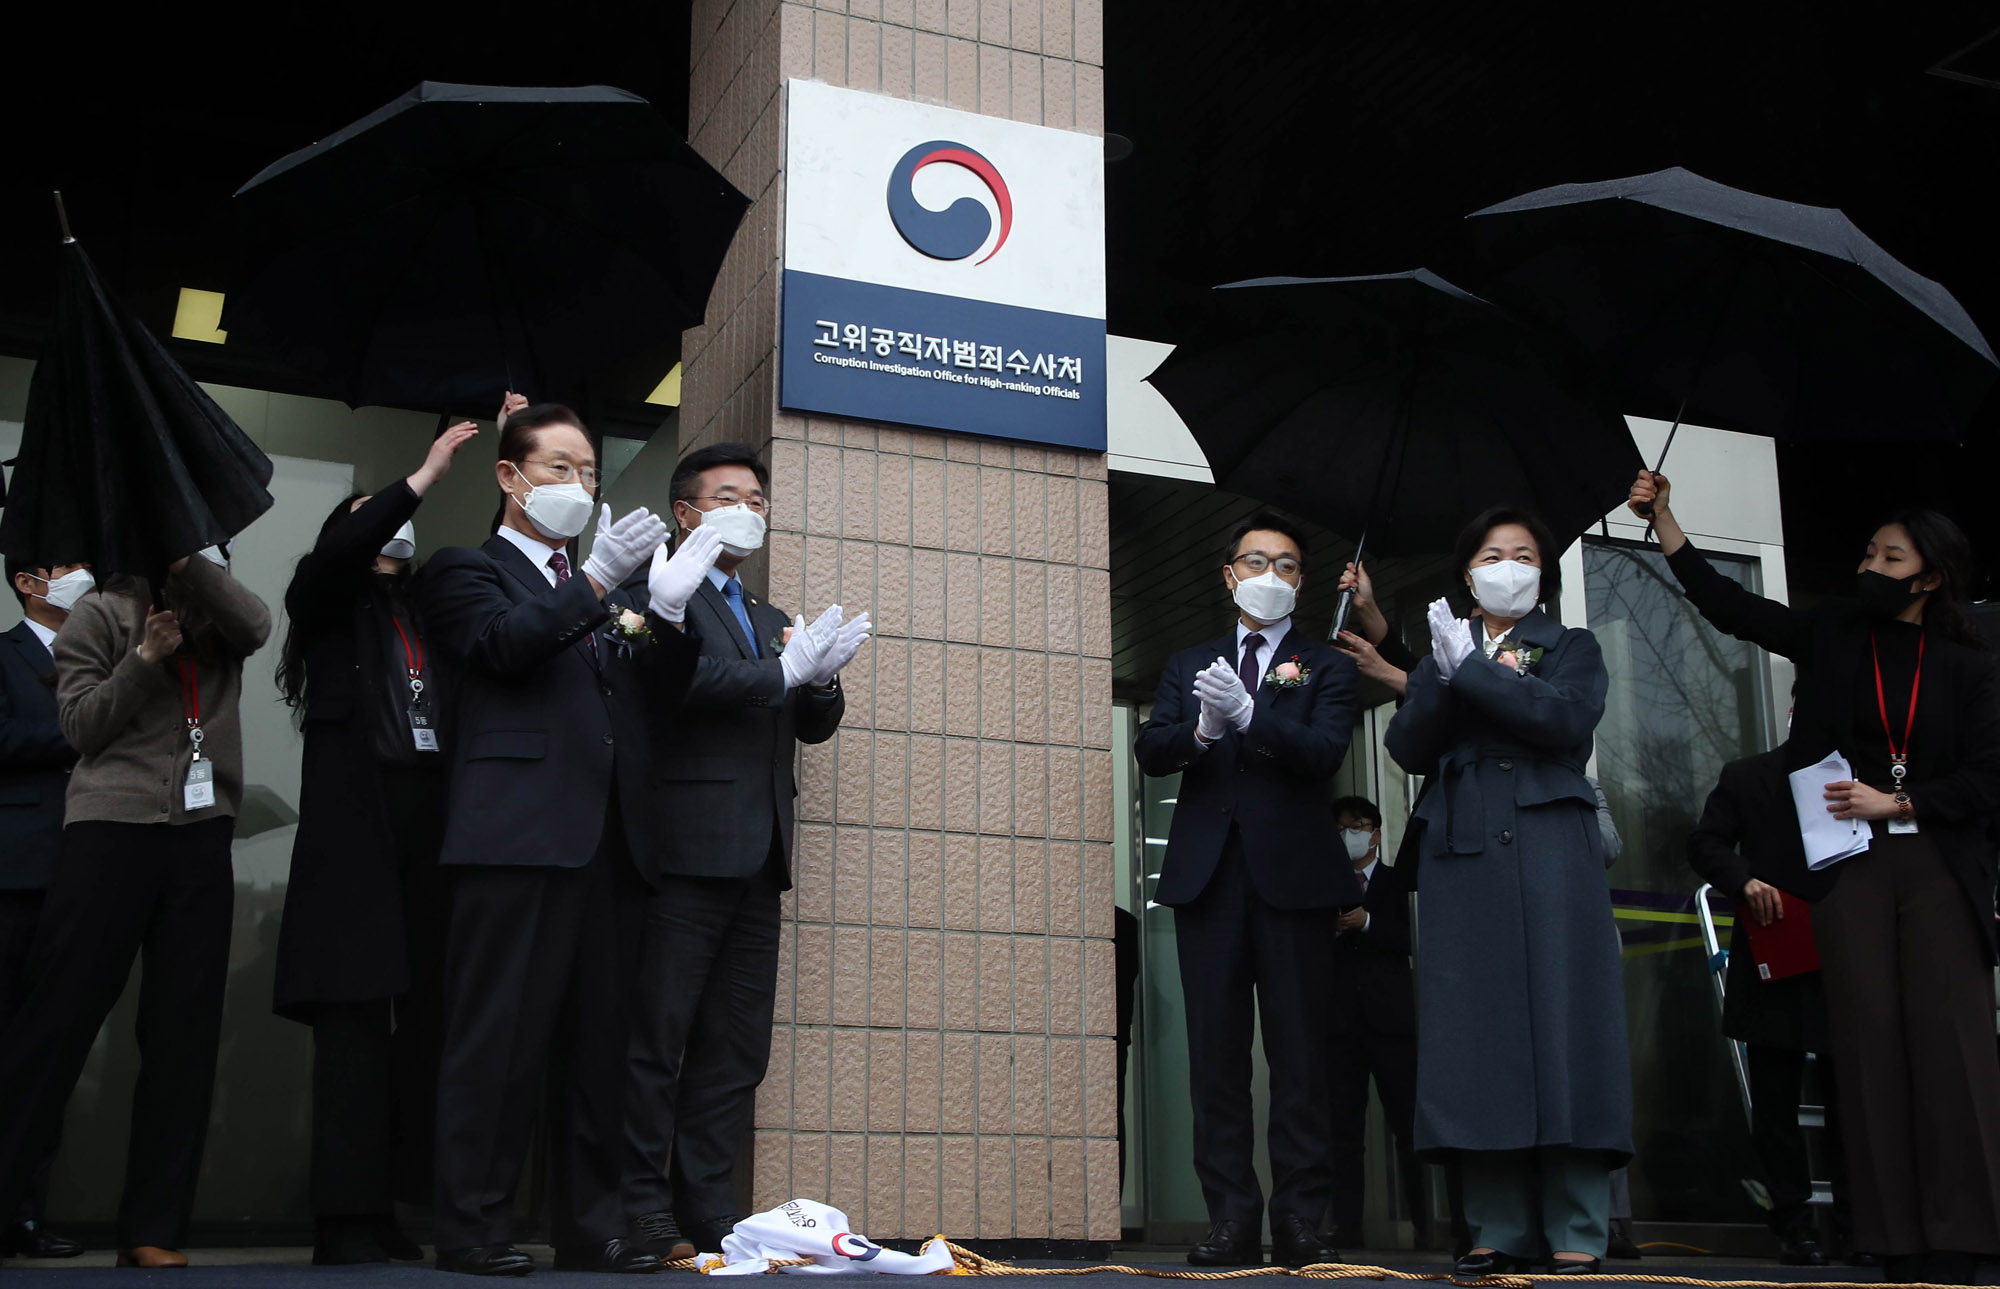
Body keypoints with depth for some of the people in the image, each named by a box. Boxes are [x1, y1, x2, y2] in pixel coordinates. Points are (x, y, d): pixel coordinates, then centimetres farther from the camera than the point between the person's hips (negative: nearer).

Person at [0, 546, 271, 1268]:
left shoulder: (217, 609, 16)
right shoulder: (103, 612, 9)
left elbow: (257, 626, -7)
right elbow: (80, 726, 2)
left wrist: (191, 559, -10)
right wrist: (146, 659, -9)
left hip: (203, 835, 3)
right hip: (112, 830, -3)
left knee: (184, 1033, 1)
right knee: (58, 1017, -6)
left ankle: (152, 1232, 6)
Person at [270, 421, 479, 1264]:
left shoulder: (428, 612, 22)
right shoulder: (327, 602, 11)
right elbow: (334, 556, -9)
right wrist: (423, 478, -10)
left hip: (430, 825, 4)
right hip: (355, 826, -4)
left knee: (421, 1017, -2)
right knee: (355, 1016, -8)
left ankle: (386, 1209, 1)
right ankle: (343, 1219, -7)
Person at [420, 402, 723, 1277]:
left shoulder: (607, 589, 26)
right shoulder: (468, 570, 9)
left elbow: (658, 694, 16)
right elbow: (502, 644, -11)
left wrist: (669, 610, 0)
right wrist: (595, 580, -17)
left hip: (609, 839, 6)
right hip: (519, 836, -6)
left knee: (599, 1041, 6)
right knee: (500, 1036, -5)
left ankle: (590, 1228, 12)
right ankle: (470, 1227, 1)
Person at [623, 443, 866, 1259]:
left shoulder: (767, 619, 24)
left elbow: (815, 724, 19)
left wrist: (823, 677, -3)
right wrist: (784, 670, -14)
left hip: (757, 857, 8)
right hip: (687, 848, -8)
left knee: (737, 1049, 7)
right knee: (658, 1038, -4)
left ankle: (710, 1213, 12)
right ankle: (646, 1216, 1)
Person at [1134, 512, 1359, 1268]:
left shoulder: (1326, 667, 11)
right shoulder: (1188, 666, 19)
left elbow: (1324, 752, -7)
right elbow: (1151, 752, 5)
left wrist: (1247, 712, -22)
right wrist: (1201, 728, -16)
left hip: (1292, 873, -2)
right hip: (1208, 873, 2)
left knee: (1298, 1055, -2)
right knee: (1216, 1055, 1)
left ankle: (1300, 1221, 1)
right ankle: (1233, 1220, 4)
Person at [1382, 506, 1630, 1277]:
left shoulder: (1571, 648, 14)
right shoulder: (1441, 654, 20)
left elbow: (1568, 719, -8)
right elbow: (1409, 750, 5)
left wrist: (1472, 669, -10)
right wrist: (1444, 677, -10)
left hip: (1549, 852, -2)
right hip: (1465, 858, 2)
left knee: (1558, 1019, -7)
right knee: (1479, 1030, -3)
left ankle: (1576, 1235, -6)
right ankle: (1500, 1230, -1)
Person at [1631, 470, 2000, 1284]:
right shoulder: (1832, 636, 10)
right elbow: (1726, 606, 3)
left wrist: (1895, 803, -8)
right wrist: (1662, 517, -3)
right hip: (1849, 866, 1)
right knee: (1871, 1043, -1)